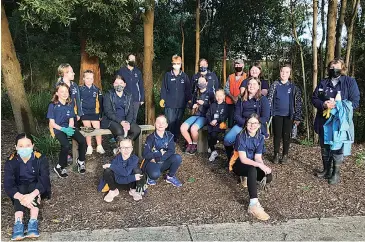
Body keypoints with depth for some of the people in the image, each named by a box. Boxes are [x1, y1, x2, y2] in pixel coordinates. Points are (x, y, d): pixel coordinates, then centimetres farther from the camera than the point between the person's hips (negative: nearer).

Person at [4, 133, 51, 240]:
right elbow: (8, 185, -25)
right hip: (20, 189, 1)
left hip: (37, 189, -1)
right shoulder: (10, 162, -17)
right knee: (21, 189, -31)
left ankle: (33, 222, -43)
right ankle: (18, 223, -44)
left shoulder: (41, 159, -22)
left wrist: (32, 195, -48)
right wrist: (21, 197, -44)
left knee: (33, 187, -32)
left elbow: (45, 180, -30)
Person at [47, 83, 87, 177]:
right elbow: (52, 123, -5)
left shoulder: (70, 105, 9)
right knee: (66, 145, -31)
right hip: (58, 129, -4)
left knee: (83, 140, -21)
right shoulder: (53, 105, -4)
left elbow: (71, 120, 8)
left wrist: (70, 128, -14)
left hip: (69, 127, 4)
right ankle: (59, 167, -7)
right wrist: (63, 129, -19)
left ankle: (81, 161, 4)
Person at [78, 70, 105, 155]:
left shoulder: (97, 90, 3)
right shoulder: (80, 89, -1)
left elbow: (100, 102, 9)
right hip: (84, 113, -1)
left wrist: (100, 114, 7)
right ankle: (89, 147, 13)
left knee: (97, 128, -1)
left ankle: (99, 146, 9)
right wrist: (79, 113, -1)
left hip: (94, 113, 1)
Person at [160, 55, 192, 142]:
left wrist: (189, 99, 3)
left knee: (178, 123, 6)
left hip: (181, 104, 1)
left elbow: (188, 90, 8)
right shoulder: (167, 75, 5)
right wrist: (162, 99, -3)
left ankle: (176, 139, 17)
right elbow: (164, 88, 5)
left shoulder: (184, 76, 7)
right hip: (170, 104, -1)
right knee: (171, 123, -3)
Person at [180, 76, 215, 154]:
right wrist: (193, 105, 2)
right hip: (195, 115, 5)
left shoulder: (210, 93, 2)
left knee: (193, 128, -32)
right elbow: (191, 104, 26)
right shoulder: (195, 93, 16)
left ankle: (195, 144, -3)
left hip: (204, 116, -5)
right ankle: (190, 143, 4)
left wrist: (203, 103, -15)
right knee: (182, 128, -19)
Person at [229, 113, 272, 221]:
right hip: (239, 165, -5)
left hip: (253, 165, 6)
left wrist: (264, 167, -30)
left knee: (268, 177, -21)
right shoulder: (241, 136, -19)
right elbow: (243, 159, -25)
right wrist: (260, 165, -34)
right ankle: (254, 205, -44)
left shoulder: (260, 137, -4)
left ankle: (247, 178, 10)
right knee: (252, 169, -38)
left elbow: (258, 157, -9)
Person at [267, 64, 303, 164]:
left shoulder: (293, 87, 1)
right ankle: (276, 155, 19)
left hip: (288, 115, 0)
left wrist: (297, 117, -3)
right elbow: (269, 99, 0)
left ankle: (285, 155, 22)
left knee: (286, 135, 8)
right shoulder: (275, 85, 1)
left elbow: (298, 102, 1)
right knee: (277, 135, 7)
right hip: (277, 115, 0)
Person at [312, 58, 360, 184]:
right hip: (323, 122, 4)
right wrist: (323, 104, -14)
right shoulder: (323, 83, 9)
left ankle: (336, 173, 19)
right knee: (325, 147, 15)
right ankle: (326, 170, 31)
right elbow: (314, 99, 8)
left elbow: (355, 102, -7)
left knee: (337, 148, 5)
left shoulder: (350, 82, -2)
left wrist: (337, 105, -21)